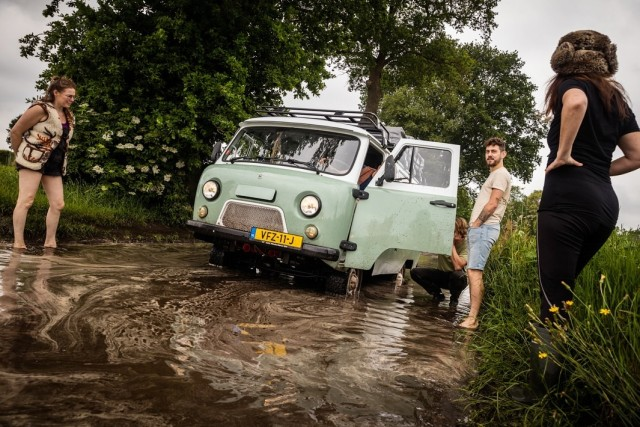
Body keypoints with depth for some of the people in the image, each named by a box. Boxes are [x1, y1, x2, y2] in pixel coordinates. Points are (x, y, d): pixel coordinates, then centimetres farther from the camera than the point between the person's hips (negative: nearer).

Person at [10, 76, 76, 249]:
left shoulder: (68, 116, 12)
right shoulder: (41, 109, -11)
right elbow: (16, 132, -6)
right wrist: (21, 155, 4)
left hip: (54, 164, 8)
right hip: (33, 160, -8)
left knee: (58, 204, 3)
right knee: (26, 200, -8)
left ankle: (49, 242, 12)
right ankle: (18, 243, -5)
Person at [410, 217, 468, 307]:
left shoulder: (466, 244, -23)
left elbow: (458, 266, -37)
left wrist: (452, 245, -32)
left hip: (455, 279, -3)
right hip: (441, 274, 3)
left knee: (458, 275, -38)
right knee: (415, 272, -17)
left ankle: (454, 298, -4)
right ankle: (437, 293, 6)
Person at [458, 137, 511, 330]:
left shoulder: (501, 174, -6)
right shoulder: (494, 175, 25)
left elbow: (492, 204, -15)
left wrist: (476, 223, -10)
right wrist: (474, 225, 14)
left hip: (484, 228, -10)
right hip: (479, 228, 10)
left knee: (474, 271, -16)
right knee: (474, 271, 8)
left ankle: (472, 319, -18)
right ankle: (473, 316, 11)